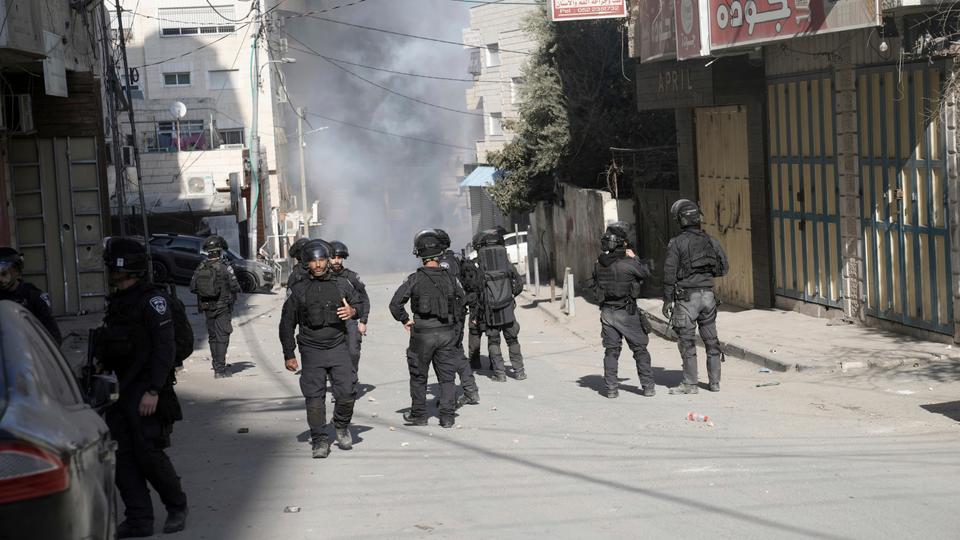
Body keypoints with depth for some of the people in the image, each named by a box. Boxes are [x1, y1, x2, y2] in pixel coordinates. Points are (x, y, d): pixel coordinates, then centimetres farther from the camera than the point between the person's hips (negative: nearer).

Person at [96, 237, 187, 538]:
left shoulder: (152, 299, -11)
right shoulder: (117, 301, 15)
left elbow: (165, 347, -17)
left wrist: (153, 391, -22)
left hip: (146, 392, -8)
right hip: (120, 391, 8)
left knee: (149, 454, -7)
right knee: (123, 456, 5)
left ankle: (176, 507, 14)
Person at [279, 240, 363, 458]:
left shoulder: (342, 285, 7)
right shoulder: (299, 290, 3)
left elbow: (359, 303, 20)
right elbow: (287, 323, 8)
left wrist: (353, 311, -5)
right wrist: (289, 354, 5)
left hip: (338, 348, 1)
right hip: (311, 350, -1)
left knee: (347, 391, -7)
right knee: (314, 397, -3)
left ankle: (342, 426, 21)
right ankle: (319, 440, 7)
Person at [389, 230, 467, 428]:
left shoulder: (415, 279, -12)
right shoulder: (449, 277, 0)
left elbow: (395, 303, -15)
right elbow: (460, 297, 18)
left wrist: (405, 320, -2)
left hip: (423, 333, -3)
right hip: (447, 332, 3)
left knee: (419, 376, 12)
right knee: (447, 376, 9)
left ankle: (418, 415, 19)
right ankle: (447, 416, 6)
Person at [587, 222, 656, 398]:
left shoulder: (600, 264, -2)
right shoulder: (628, 263, -18)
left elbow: (593, 283, 10)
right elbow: (647, 270, -3)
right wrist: (634, 257, 7)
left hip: (607, 312, 4)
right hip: (627, 313, -4)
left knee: (611, 351, 11)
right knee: (640, 350, 8)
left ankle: (611, 388, 7)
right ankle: (648, 387, 10)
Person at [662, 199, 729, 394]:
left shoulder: (677, 243, -8)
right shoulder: (710, 241, 7)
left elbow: (669, 274, -9)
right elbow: (724, 268, 11)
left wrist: (667, 301, -4)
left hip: (687, 296, -5)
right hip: (708, 294, 5)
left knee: (687, 341, 0)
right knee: (711, 339, 12)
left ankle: (690, 384, 0)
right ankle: (715, 382, 15)